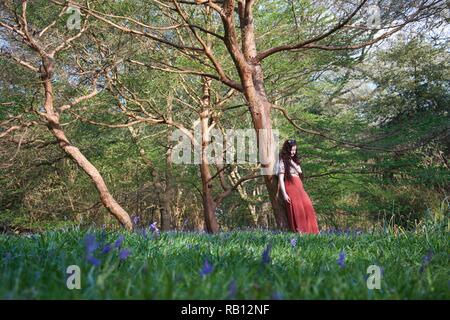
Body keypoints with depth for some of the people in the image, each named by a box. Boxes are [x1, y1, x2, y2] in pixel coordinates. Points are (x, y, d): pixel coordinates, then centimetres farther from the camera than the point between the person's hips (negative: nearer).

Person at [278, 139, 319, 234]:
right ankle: (299, 231, -7)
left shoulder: (294, 160, 21)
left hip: (299, 186, 7)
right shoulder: (283, 161, -2)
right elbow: (281, 179, -10)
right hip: (290, 186, -7)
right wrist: (284, 194, -17)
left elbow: (300, 171, 12)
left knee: (307, 206, -8)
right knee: (296, 208, -14)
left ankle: (309, 230, -4)